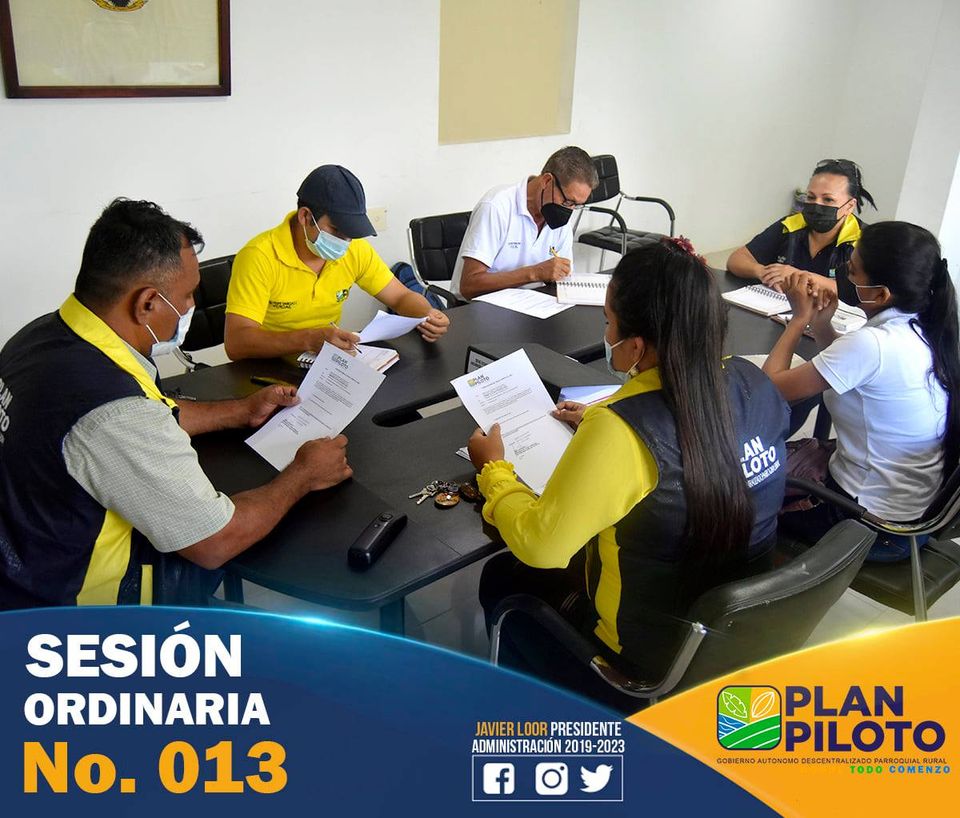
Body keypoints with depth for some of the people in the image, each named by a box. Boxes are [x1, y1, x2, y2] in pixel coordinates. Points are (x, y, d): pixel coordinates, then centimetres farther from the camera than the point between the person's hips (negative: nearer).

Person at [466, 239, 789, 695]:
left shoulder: (620, 432, -34)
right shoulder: (752, 382, -13)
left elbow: (540, 545, -24)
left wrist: (493, 469, -8)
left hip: (658, 646, -6)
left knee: (500, 579, 17)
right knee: (578, 551, 29)